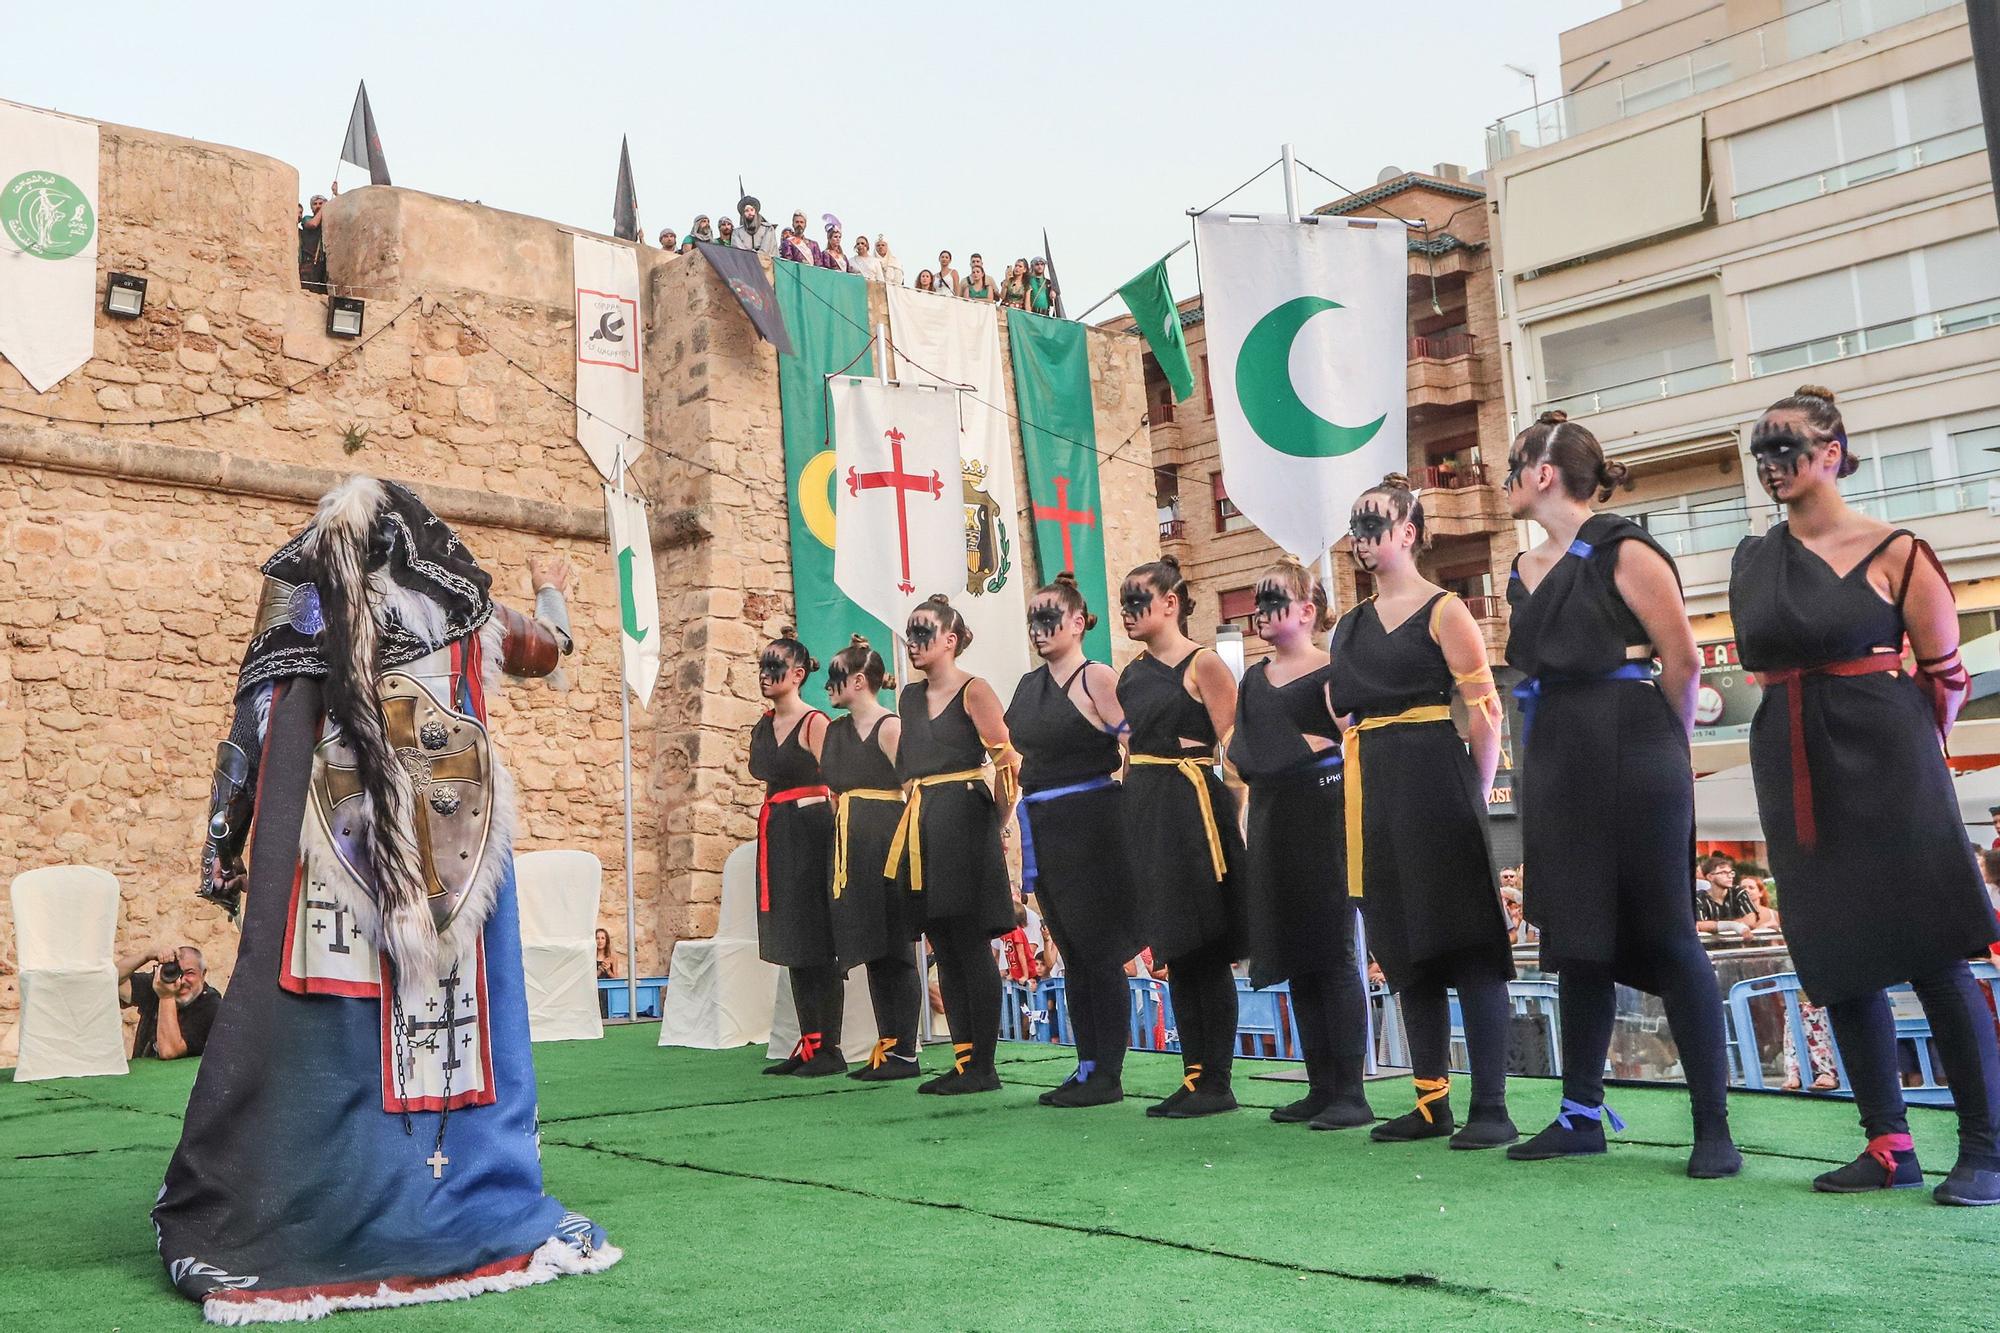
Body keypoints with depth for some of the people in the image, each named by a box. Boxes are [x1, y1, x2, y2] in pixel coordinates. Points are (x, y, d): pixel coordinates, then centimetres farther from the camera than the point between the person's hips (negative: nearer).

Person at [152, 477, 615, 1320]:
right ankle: (474, 1212, 12)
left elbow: (251, 733, 2)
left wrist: (224, 848, 6)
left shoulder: (298, 610, 6)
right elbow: (548, 650, 29)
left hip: (333, 859, -1)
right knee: (454, 1016, 6)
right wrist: (551, 593, 49)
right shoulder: (466, 610, 10)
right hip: (450, 855, 1)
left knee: (308, 1029, 0)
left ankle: (244, 1237, 4)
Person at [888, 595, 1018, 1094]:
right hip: (922, 828, 8)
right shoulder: (909, 697, 16)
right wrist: (917, 810, 12)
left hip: (964, 821, -8)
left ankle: (982, 1067, -1)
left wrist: (996, 816, -8)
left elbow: (1008, 758, -11)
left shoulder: (973, 691, -6)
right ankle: (961, 1060, 14)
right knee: (943, 949, 8)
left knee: (971, 946, -6)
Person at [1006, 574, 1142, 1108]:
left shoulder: (1096, 677, -9)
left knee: (1100, 951, -3)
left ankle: (1108, 1075, 3)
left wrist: (1097, 785, -13)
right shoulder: (1028, 685, 13)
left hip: (1091, 823, -8)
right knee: (1072, 953, 11)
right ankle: (1087, 1067, 18)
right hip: (1044, 829, 8)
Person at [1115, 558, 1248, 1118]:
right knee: (1174, 953, 10)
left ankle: (1217, 1083, 2)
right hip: (1145, 813, 8)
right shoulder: (1132, 673, 15)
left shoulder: (1203, 664, -6)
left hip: (1192, 807, -7)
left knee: (1206, 951, -4)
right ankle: (1193, 1077, 17)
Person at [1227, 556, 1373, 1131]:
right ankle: (1320, 1087, 15)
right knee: (1296, 960, 8)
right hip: (1273, 825, 7)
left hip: (1323, 822, -7)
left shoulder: (1329, 673, -7)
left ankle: (1351, 1092, -2)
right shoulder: (1254, 680, 16)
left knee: (1335, 957, -6)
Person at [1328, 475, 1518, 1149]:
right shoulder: (1351, 625, 16)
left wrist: (1476, 794, -7)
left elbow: (1485, 710, -8)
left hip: (1436, 782, -7)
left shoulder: (1442, 610, -4)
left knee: (1466, 946, -6)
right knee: (1405, 949, 10)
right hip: (1375, 795, 7)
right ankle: (1432, 1101, 18)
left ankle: (1491, 1108, -2)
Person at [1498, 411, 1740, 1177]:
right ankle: (1581, 1115, 18)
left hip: (1628, 763, -7)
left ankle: (1713, 1127, 4)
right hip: (1557, 769, 8)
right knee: (1578, 940, 10)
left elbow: (1683, 662, -10)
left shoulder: (1623, 551, -9)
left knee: (1665, 935, -4)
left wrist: (1662, 749, 1)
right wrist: (1546, 759, 12)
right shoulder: (1525, 571, 14)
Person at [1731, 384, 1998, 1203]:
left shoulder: (1891, 551, -5)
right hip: (1793, 770, 5)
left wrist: (1905, 749, 7)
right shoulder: (1751, 561, 8)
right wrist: (1808, 723, 15)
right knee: (1837, 958, 6)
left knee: (1932, 952, -3)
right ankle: (1889, 1146, 15)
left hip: (1882, 759, -5)